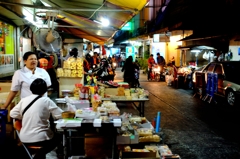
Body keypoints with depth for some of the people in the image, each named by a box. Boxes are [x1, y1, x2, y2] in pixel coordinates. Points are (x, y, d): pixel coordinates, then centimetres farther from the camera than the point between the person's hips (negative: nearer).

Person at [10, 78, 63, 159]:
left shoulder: (23, 100, 1)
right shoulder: (46, 100, -10)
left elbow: (12, 114, 9)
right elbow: (60, 115, -6)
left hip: (24, 138, 6)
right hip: (39, 138, -6)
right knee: (57, 139, 25)